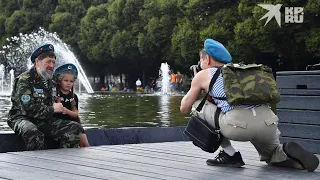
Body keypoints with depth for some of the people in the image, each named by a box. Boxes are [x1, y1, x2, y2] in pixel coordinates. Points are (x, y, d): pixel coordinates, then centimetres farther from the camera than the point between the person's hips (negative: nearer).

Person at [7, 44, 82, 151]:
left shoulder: (50, 82, 17)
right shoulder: (24, 80, -10)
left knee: (74, 127, -9)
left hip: (44, 120, 8)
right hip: (23, 118, -7)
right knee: (33, 133, -42)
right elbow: (27, 109, -21)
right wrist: (52, 109, -12)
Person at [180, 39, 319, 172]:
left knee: (198, 105, 20)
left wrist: (198, 87, 45)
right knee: (270, 155, 35)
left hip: (238, 124, -6)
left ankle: (230, 154, 13)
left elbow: (184, 109, 28)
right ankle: (287, 152, 0)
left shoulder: (203, 75, 18)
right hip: (268, 124, 6)